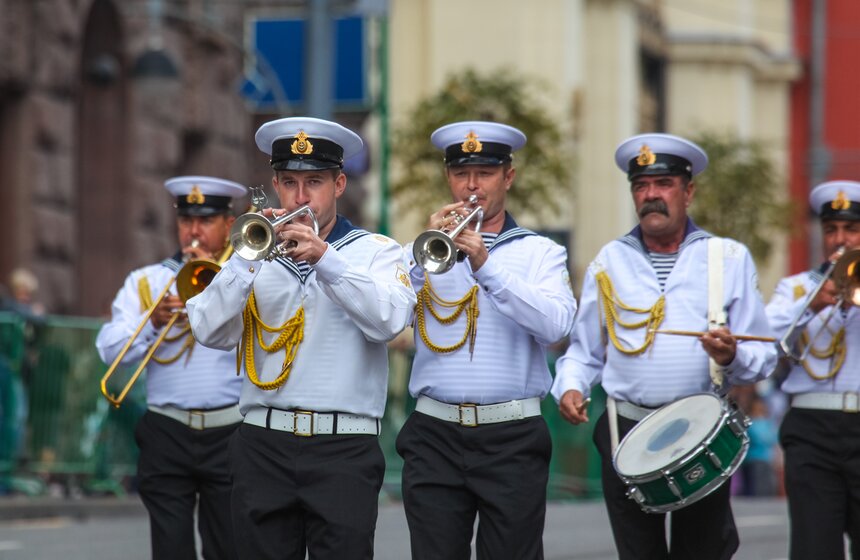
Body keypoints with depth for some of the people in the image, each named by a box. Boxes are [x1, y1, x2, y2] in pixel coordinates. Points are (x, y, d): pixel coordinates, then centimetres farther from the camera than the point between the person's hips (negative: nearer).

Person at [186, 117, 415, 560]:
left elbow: (390, 321, -13)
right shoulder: (257, 254, 14)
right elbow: (210, 332, -1)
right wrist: (248, 257, -12)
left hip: (344, 446, -2)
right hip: (264, 444, 2)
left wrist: (323, 257, -20)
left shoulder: (375, 252, 7)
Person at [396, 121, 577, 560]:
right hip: (435, 436, 1)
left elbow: (555, 324, -11)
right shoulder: (425, 248, 13)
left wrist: (486, 266, -20)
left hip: (513, 439, -1)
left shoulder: (541, 253, 9)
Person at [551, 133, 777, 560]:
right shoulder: (610, 261, 13)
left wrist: (731, 357, -17)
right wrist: (570, 386, -4)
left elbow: (762, 356, 4)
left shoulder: (729, 259, 7)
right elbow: (584, 350, 16)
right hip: (627, 429, 1)